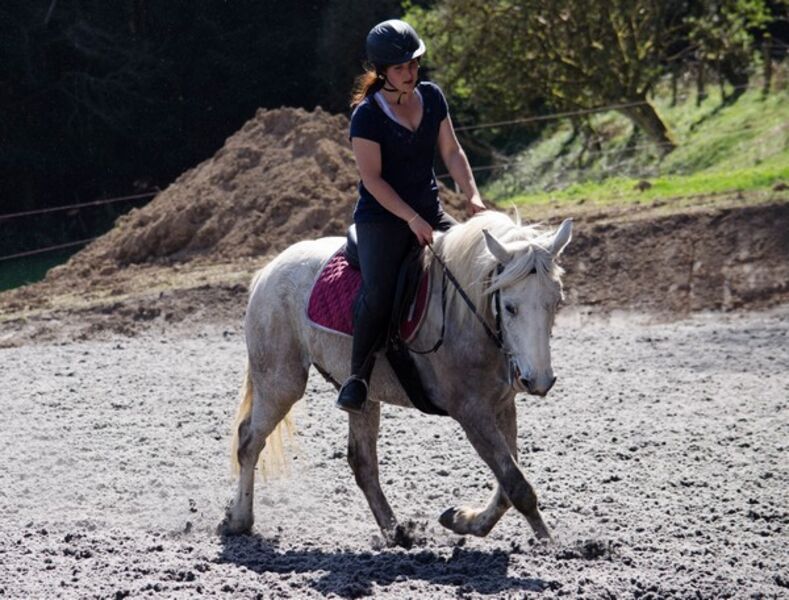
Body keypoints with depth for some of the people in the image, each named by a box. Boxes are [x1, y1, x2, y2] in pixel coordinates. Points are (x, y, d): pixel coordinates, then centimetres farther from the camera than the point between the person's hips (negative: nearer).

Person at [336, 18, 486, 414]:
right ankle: (358, 377, -13)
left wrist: (472, 196, -5)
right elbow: (372, 178, -15)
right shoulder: (367, 116, -12)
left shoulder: (431, 97, 6)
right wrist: (411, 219, -22)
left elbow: (451, 152, 10)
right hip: (381, 218, -6)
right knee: (378, 293, -28)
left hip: (429, 214, 6)